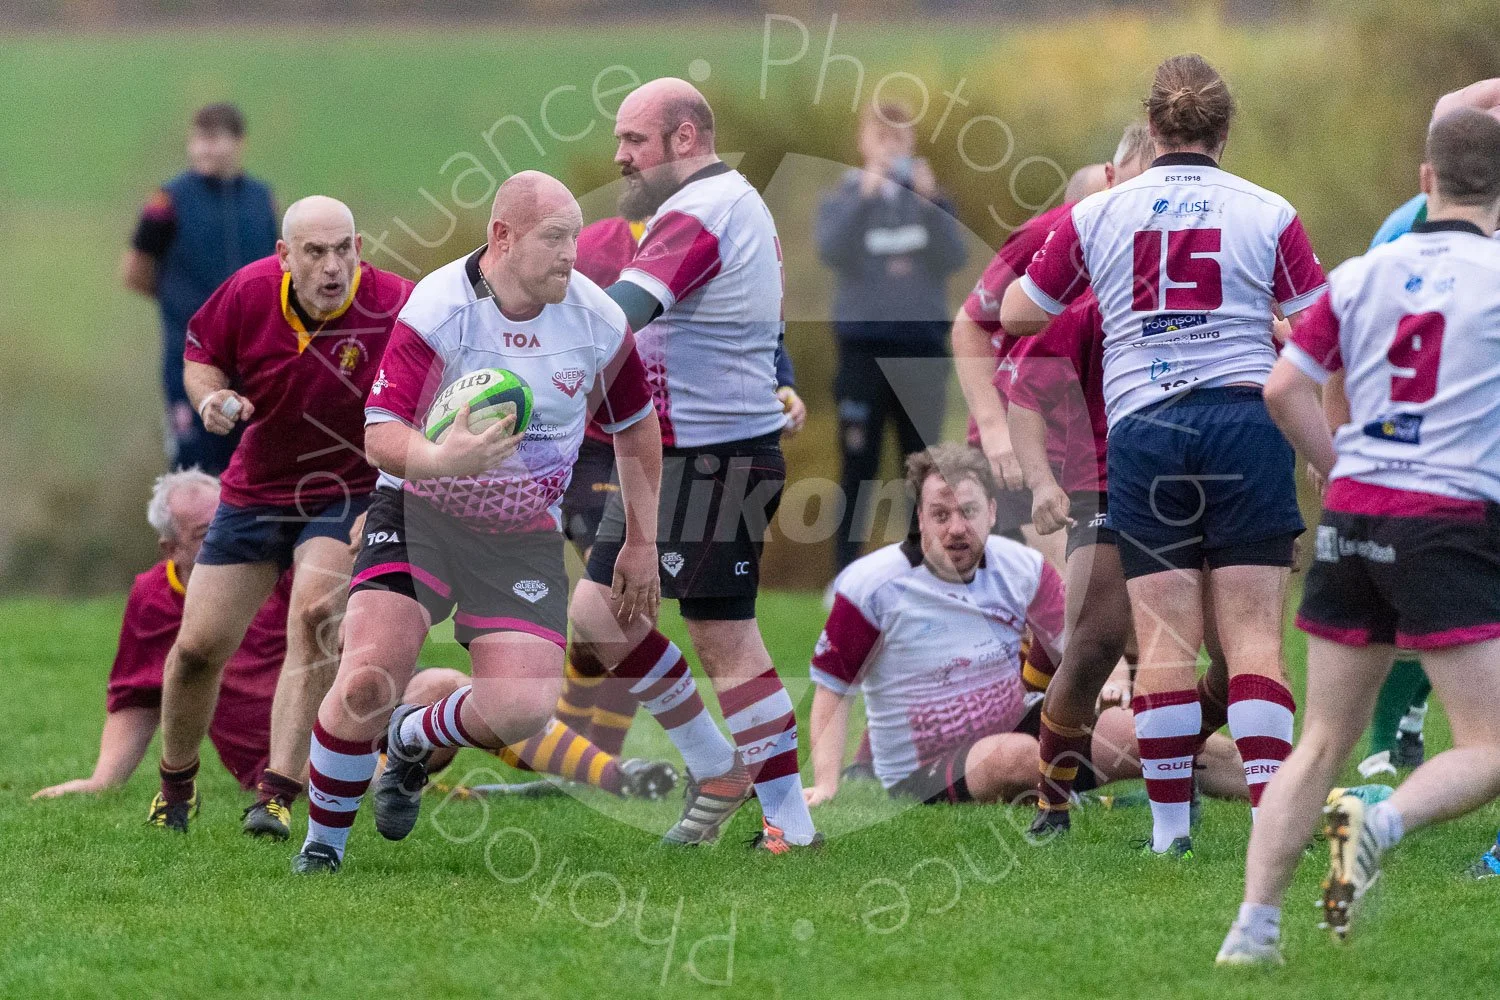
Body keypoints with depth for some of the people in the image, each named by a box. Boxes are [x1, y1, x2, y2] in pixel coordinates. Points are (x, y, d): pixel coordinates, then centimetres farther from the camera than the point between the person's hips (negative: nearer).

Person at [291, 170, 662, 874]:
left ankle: (412, 739, 21)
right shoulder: (435, 308, -19)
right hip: (420, 511, -3)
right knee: (367, 679, -22)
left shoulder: (598, 321, -7)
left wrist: (642, 543, 13)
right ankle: (321, 845, 2)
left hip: (525, 536, 3)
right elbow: (379, 436, -23)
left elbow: (636, 425, 11)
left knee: (524, 709, -14)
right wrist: (441, 459, -44)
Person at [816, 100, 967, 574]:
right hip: (862, 345, -2)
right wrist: (863, 197, -24)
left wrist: (930, 200, -19)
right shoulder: (842, 199, 4)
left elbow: (953, 258, -7)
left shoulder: (930, 198, 9)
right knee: (859, 466, -2)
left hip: (921, 345, 2)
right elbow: (833, 251, -15)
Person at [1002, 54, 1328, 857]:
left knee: (1165, 639, 2)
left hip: (1141, 429, 1)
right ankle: (1272, 815, -10)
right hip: (1245, 421, -1)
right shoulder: (1268, 214, 3)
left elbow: (1016, 315, 16)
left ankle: (1170, 821, 1)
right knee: (1253, 638, -2)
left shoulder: (1096, 216, 7)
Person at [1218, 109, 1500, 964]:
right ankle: (1382, 824, -29)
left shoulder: (1364, 275, 8)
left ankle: (1255, 925, 5)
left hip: (1354, 513, 5)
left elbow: (1286, 389, 6)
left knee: (1323, 743, 13)